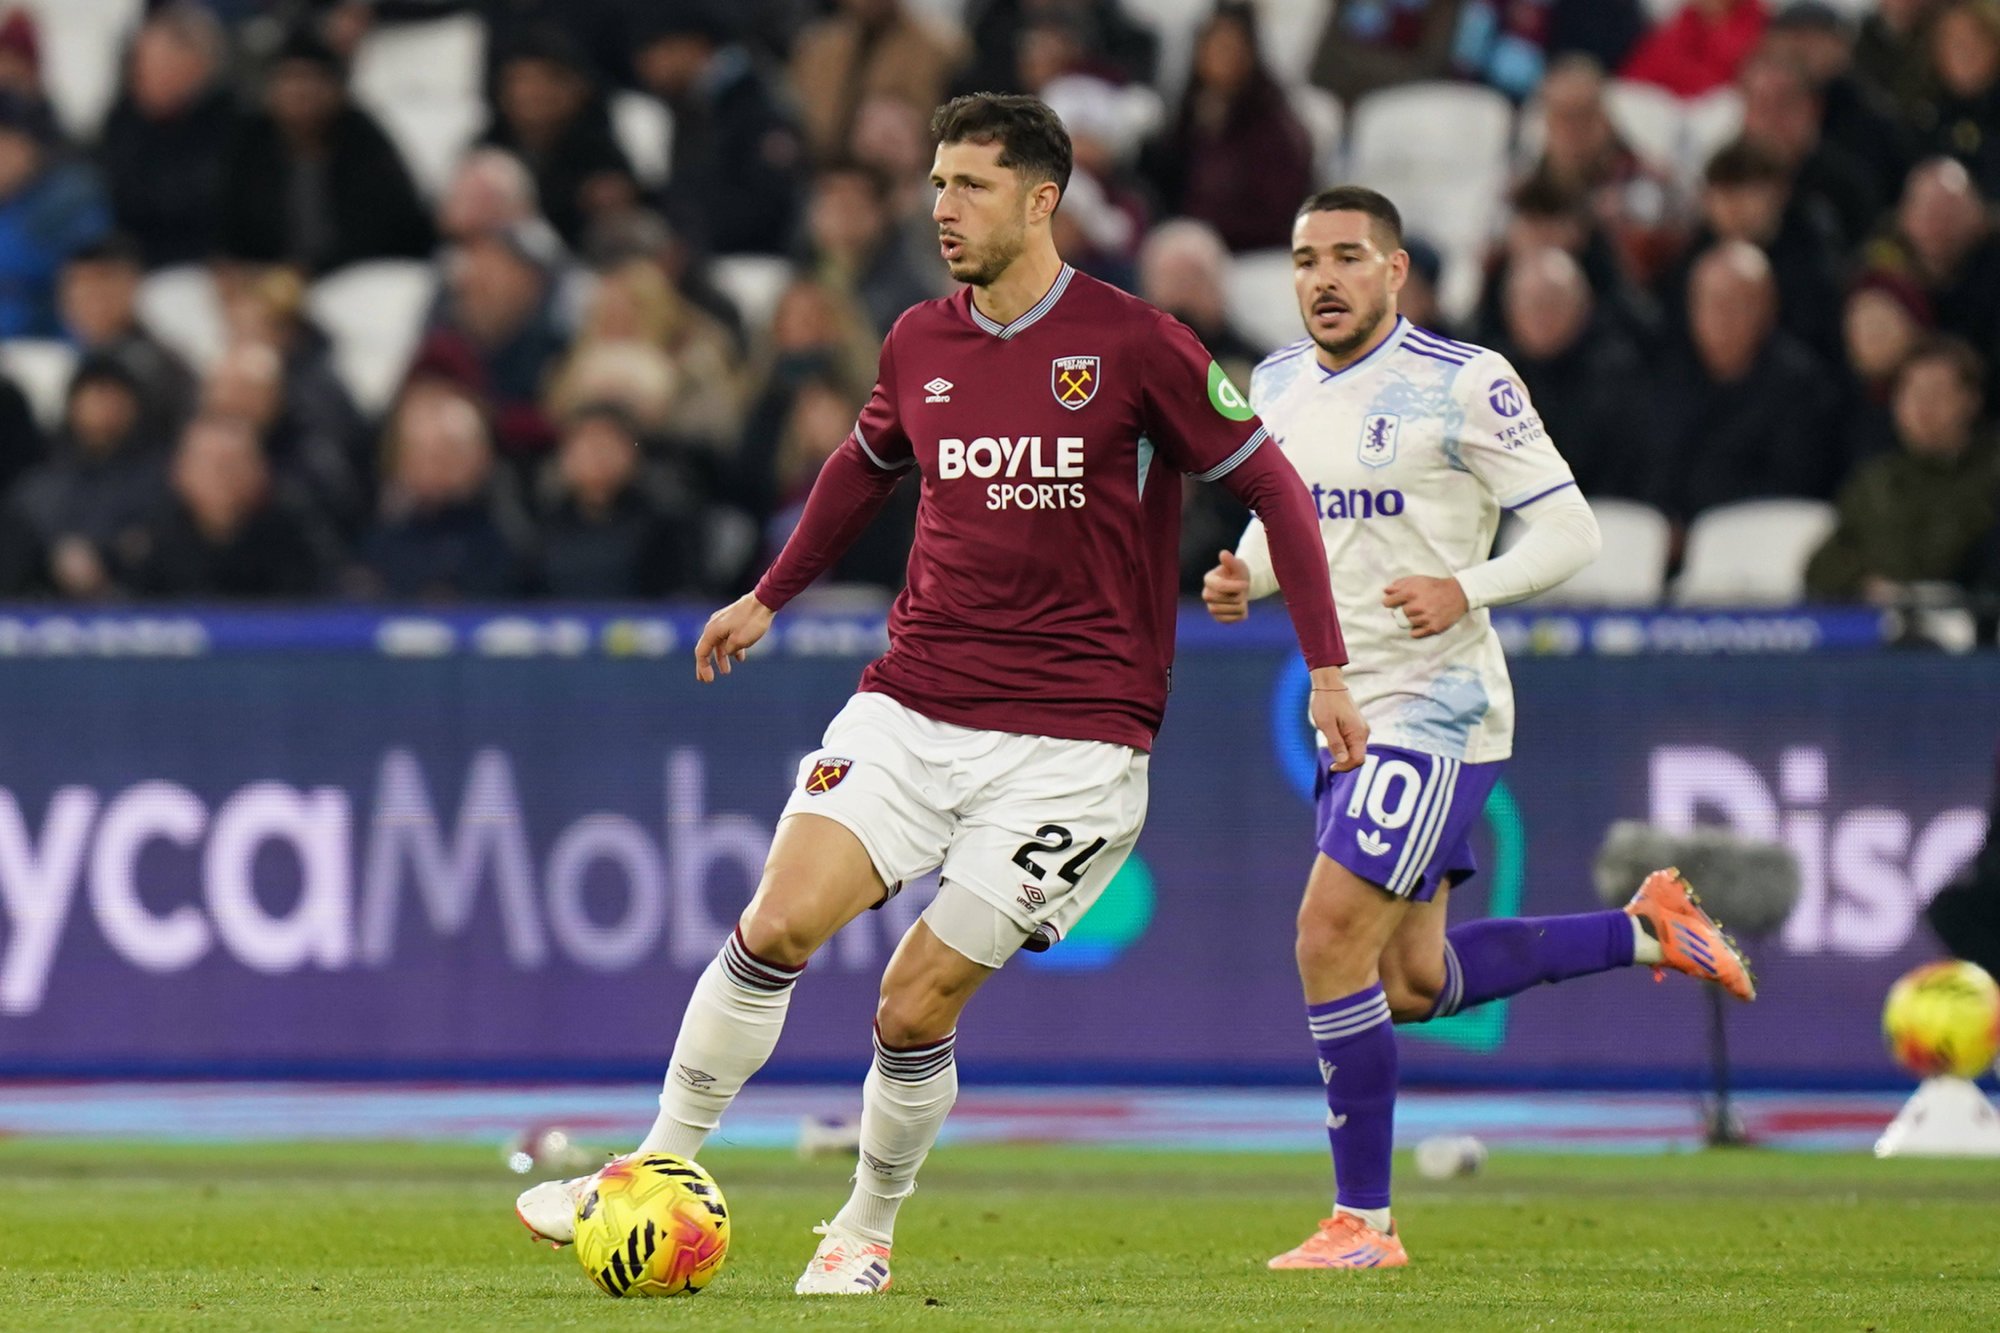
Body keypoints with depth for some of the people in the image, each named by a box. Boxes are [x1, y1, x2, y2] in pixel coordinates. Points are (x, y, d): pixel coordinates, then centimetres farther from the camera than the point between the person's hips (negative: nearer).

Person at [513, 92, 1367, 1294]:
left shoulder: (1134, 344, -8)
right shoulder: (921, 345, 7)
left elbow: (1272, 484, -1)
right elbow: (867, 465, 28)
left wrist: (1327, 668, -4)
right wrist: (772, 598, 36)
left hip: (1072, 735, -4)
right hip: (912, 703, 4)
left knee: (917, 1005, -6)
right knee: (777, 928, -13)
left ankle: (868, 1232, 17)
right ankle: (657, 1178, 0)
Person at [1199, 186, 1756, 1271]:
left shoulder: (1462, 384, -14)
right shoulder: (1278, 385, 7)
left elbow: (1570, 531, -11)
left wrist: (1463, 592, -26)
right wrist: (1241, 579, -1)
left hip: (1438, 709, -8)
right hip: (1350, 716, 8)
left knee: (1330, 945, -15)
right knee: (1412, 984, 13)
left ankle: (1362, 1221, -4)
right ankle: (1646, 930, 31)